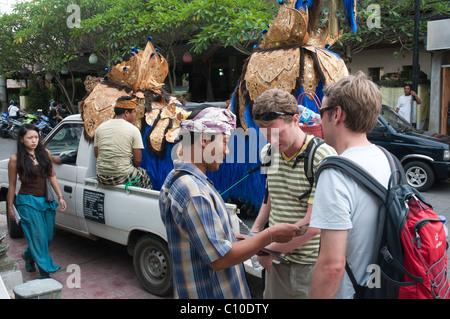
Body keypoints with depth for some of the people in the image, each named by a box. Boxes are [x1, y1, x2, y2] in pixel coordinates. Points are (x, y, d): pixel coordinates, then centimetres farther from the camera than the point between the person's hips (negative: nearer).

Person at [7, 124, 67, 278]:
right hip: (27, 202, -4)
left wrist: (60, 197, 2)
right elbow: (12, 185, -1)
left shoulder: (45, 153, 2)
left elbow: (52, 176, 7)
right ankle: (45, 271, 11)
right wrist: (10, 206, 3)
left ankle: (29, 255, 41)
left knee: (48, 235, 12)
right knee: (38, 236, -2)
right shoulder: (15, 160, -8)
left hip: (46, 201, 5)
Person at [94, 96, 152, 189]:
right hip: (123, 178, -5)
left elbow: (96, 154, 11)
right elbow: (138, 160, -10)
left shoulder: (100, 127, 5)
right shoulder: (133, 130, -9)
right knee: (145, 176, 23)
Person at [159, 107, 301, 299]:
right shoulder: (193, 191, -27)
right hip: (208, 293, -9)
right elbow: (219, 258, -26)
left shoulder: (178, 179, 6)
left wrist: (233, 238, 5)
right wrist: (270, 235, -18)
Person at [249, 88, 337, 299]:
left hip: (310, 264, -5)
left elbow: (312, 225, -20)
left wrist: (269, 250, -12)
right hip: (277, 260, 6)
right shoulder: (267, 152, 3)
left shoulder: (322, 157, -19)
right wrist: (256, 229, 5)